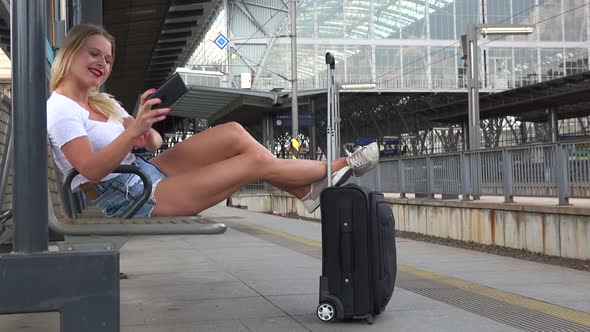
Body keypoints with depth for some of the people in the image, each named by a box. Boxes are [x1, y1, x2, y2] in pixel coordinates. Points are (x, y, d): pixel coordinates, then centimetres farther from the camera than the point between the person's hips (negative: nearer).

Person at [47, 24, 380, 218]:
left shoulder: (102, 101, 13)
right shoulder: (61, 110, -14)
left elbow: (153, 142, 10)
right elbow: (91, 170, -26)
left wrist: (147, 129, -14)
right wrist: (133, 130, -36)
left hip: (146, 171, 9)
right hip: (132, 201, -9)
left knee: (234, 133, -6)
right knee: (257, 160, -12)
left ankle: (308, 189, 2)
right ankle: (336, 169, 7)